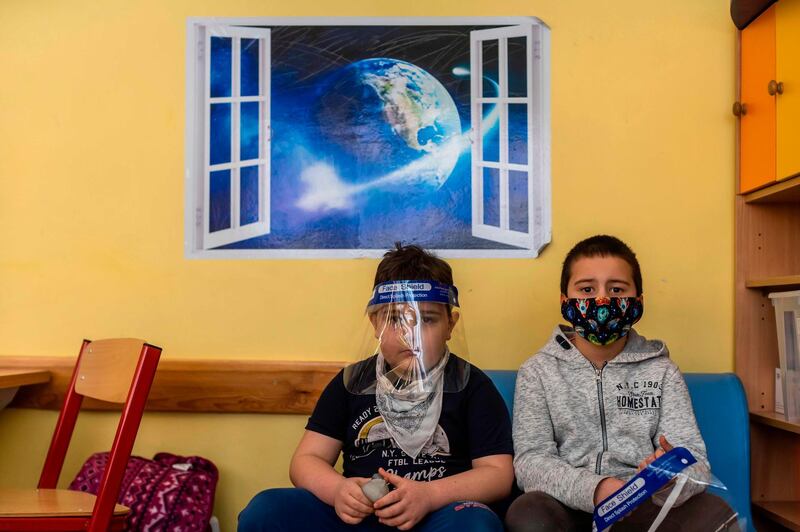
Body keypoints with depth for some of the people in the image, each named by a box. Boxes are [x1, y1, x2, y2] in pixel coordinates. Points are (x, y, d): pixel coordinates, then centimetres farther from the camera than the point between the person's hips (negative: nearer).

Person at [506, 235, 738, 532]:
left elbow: (695, 461, -2)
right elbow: (531, 460, -7)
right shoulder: (538, 371, 3)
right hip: (569, 506, -1)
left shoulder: (661, 371, 7)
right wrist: (593, 489, -26)